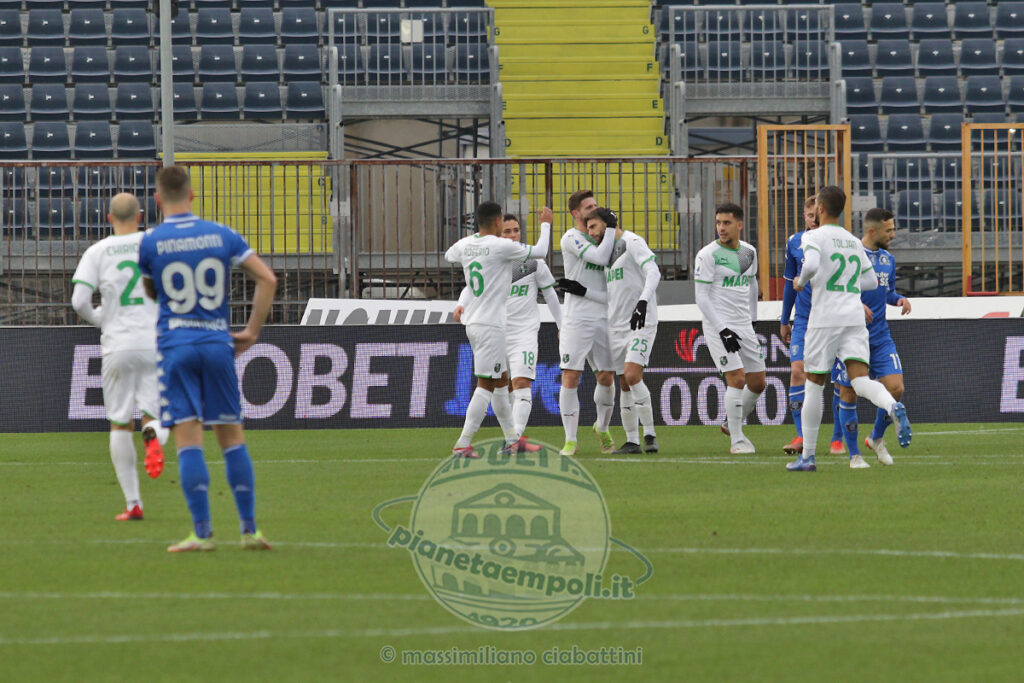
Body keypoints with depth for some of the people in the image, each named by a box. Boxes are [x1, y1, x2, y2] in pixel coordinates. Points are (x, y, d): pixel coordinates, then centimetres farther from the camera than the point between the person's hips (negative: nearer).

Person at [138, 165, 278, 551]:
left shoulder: (150, 243, -2)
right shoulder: (222, 236, 3)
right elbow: (267, 279, 1)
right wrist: (252, 331, 6)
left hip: (175, 346, -2)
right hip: (217, 343, 2)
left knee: (188, 440, -4)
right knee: (232, 437, 9)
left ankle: (202, 533, -9)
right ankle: (250, 530, 9)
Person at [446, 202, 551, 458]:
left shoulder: (465, 244, 5)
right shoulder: (500, 247, -16)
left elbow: (449, 255, 30)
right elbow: (540, 251, -6)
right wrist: (545, 224, 10)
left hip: (473, 322, 9)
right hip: (490, 325, -9)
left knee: (501, 380, 18)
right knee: (486, 385, -8)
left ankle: (512, 437, 26)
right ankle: (463, 444, -13)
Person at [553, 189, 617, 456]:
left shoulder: (598, 238, 14)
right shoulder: (571, 238, -5)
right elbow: (600, 257, -21)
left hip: (602, 319, 5)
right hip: (576, 321, -5)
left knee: (606, 378, 6)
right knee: (570, 378, -8)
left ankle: (602, 428, 29)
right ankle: (570, 440, -3)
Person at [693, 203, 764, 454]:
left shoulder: (749, 252, 9)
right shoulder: (708, 255, -10)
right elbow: (702, 297, -12)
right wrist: (722, 330, -18)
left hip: (744, 325, 6)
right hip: (718, 324, -6)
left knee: (757, 383, 7)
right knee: (737, 379, -16)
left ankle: (733, 423, 29)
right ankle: (737, 440, -8)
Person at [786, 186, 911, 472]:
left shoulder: (814, 237, -2)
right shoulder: (854, 242, 17)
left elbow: (811, 265, -21)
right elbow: (871, 281, 22)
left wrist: (801, 281, -1)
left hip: (825, 320, -4)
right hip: (855, 318, 4)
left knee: (814, 384, 7)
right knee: (860, 379, -8)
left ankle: (807, 456, 11)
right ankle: (893, 408, -41)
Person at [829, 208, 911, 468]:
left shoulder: (888, 260, 12)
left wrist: (899, 299, 3)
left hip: (880, 337, 5)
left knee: (895, 388, -7)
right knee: (849, 395, 0)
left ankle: (877, 438, 17)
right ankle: (854, 454, 13)